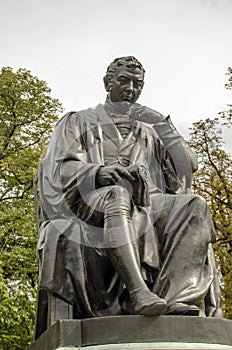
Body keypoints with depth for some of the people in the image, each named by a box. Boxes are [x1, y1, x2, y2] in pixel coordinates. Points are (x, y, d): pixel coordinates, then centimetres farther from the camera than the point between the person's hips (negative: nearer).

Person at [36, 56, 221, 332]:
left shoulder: (150, 131, 31)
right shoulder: (78, 121, 23)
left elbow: (186, 168, 16)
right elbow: (60, 168, 4)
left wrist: (162, 125, 5)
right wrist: (98, 172, -17)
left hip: (149, 207, 3)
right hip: (93, 203, -3)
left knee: (195, 206, -27)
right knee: (118, 194, -38)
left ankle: (172, 299, -44)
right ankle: (138, 293, -53)